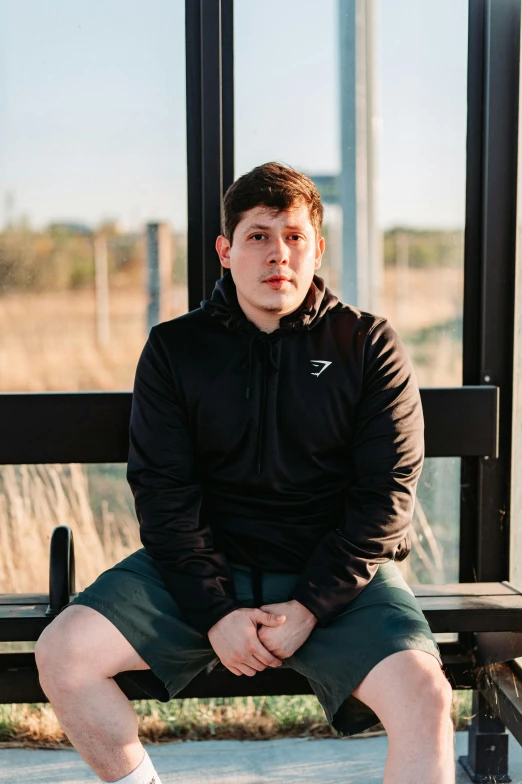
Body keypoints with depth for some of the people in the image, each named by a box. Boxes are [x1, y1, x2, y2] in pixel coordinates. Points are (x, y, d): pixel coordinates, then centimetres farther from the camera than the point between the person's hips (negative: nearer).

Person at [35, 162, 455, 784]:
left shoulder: (369, 345, 1)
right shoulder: (173, 348, 4)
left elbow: (387, 493, -4)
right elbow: (162, 491, -2)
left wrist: (311, 606, -14)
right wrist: (215, 611, -14)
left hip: (336, 574, -1)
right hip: (206, 568, 2)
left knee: (424, 695, -28)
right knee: (61, 654, -15)